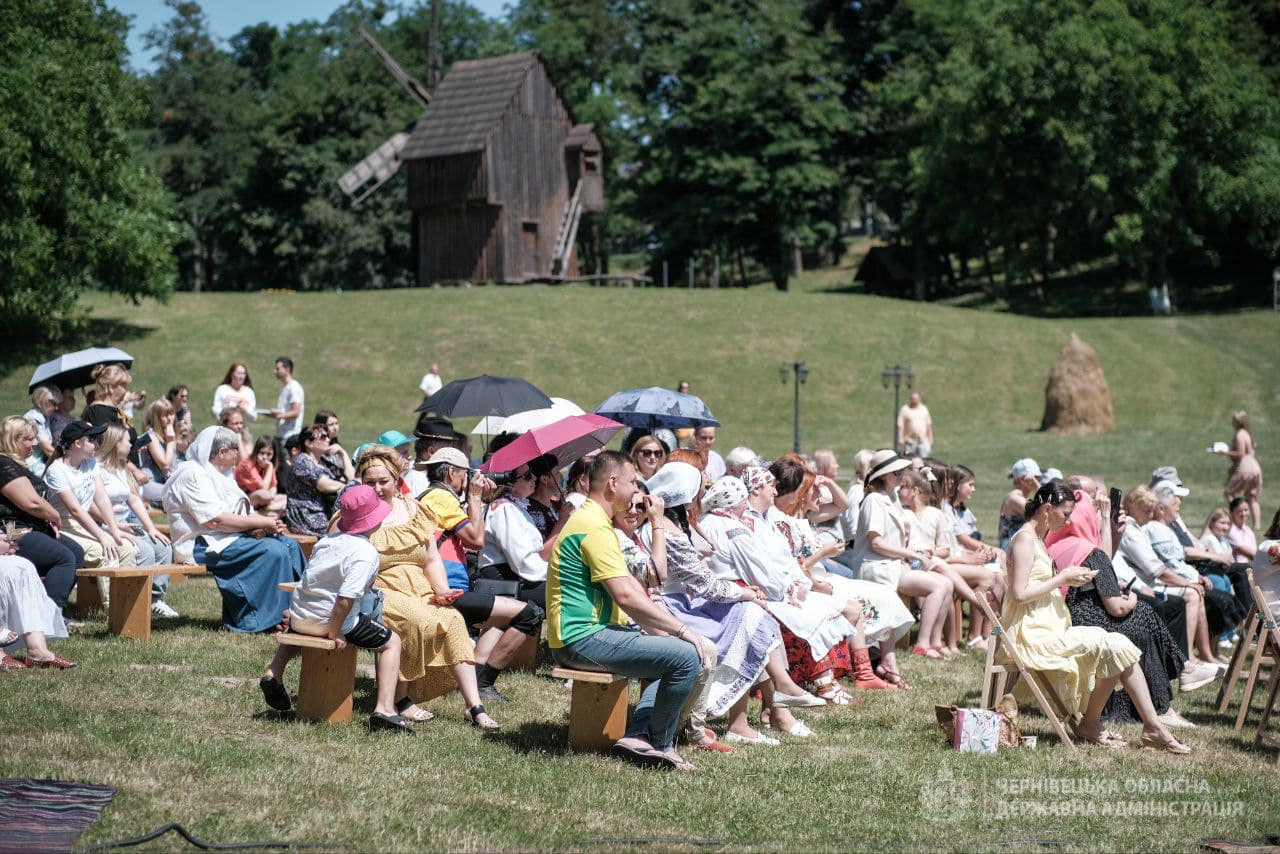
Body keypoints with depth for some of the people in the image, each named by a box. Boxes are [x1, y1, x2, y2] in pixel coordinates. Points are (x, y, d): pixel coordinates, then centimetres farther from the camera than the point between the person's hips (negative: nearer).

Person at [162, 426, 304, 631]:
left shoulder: (220, 474, 20)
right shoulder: (193, 474, -13)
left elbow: (243, 512, 16)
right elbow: (215, 520, -23)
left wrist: (268, 523, -6)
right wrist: (261, 523, -19)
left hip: (226, 538, 10)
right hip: (203, 545, -10)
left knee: (289, 544, -2)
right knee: (274, 550, -24)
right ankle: (275, 617, -20)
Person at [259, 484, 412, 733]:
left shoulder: (325, 540, 6)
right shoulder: (366, 553, -17)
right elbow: (346, 598, -26)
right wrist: (334, 632, -14)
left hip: (300, 616, 7)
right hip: (334, 618, -7)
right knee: (392, 642, 9)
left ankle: (273, 673, 32)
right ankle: (384, 710, -4)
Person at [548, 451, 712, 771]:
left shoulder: (589, 520, 19)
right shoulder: (595, 528, -16)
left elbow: (630, 589, 20)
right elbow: (626, 597, -22)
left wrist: (660, 628, 8)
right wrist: (684, 631, -17)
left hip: (592, 631, 11)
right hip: (583, 639, -11)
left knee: (674, 652, 19)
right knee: (687, 657, -20)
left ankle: (638, 735, 2)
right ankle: (659, 745, -4)